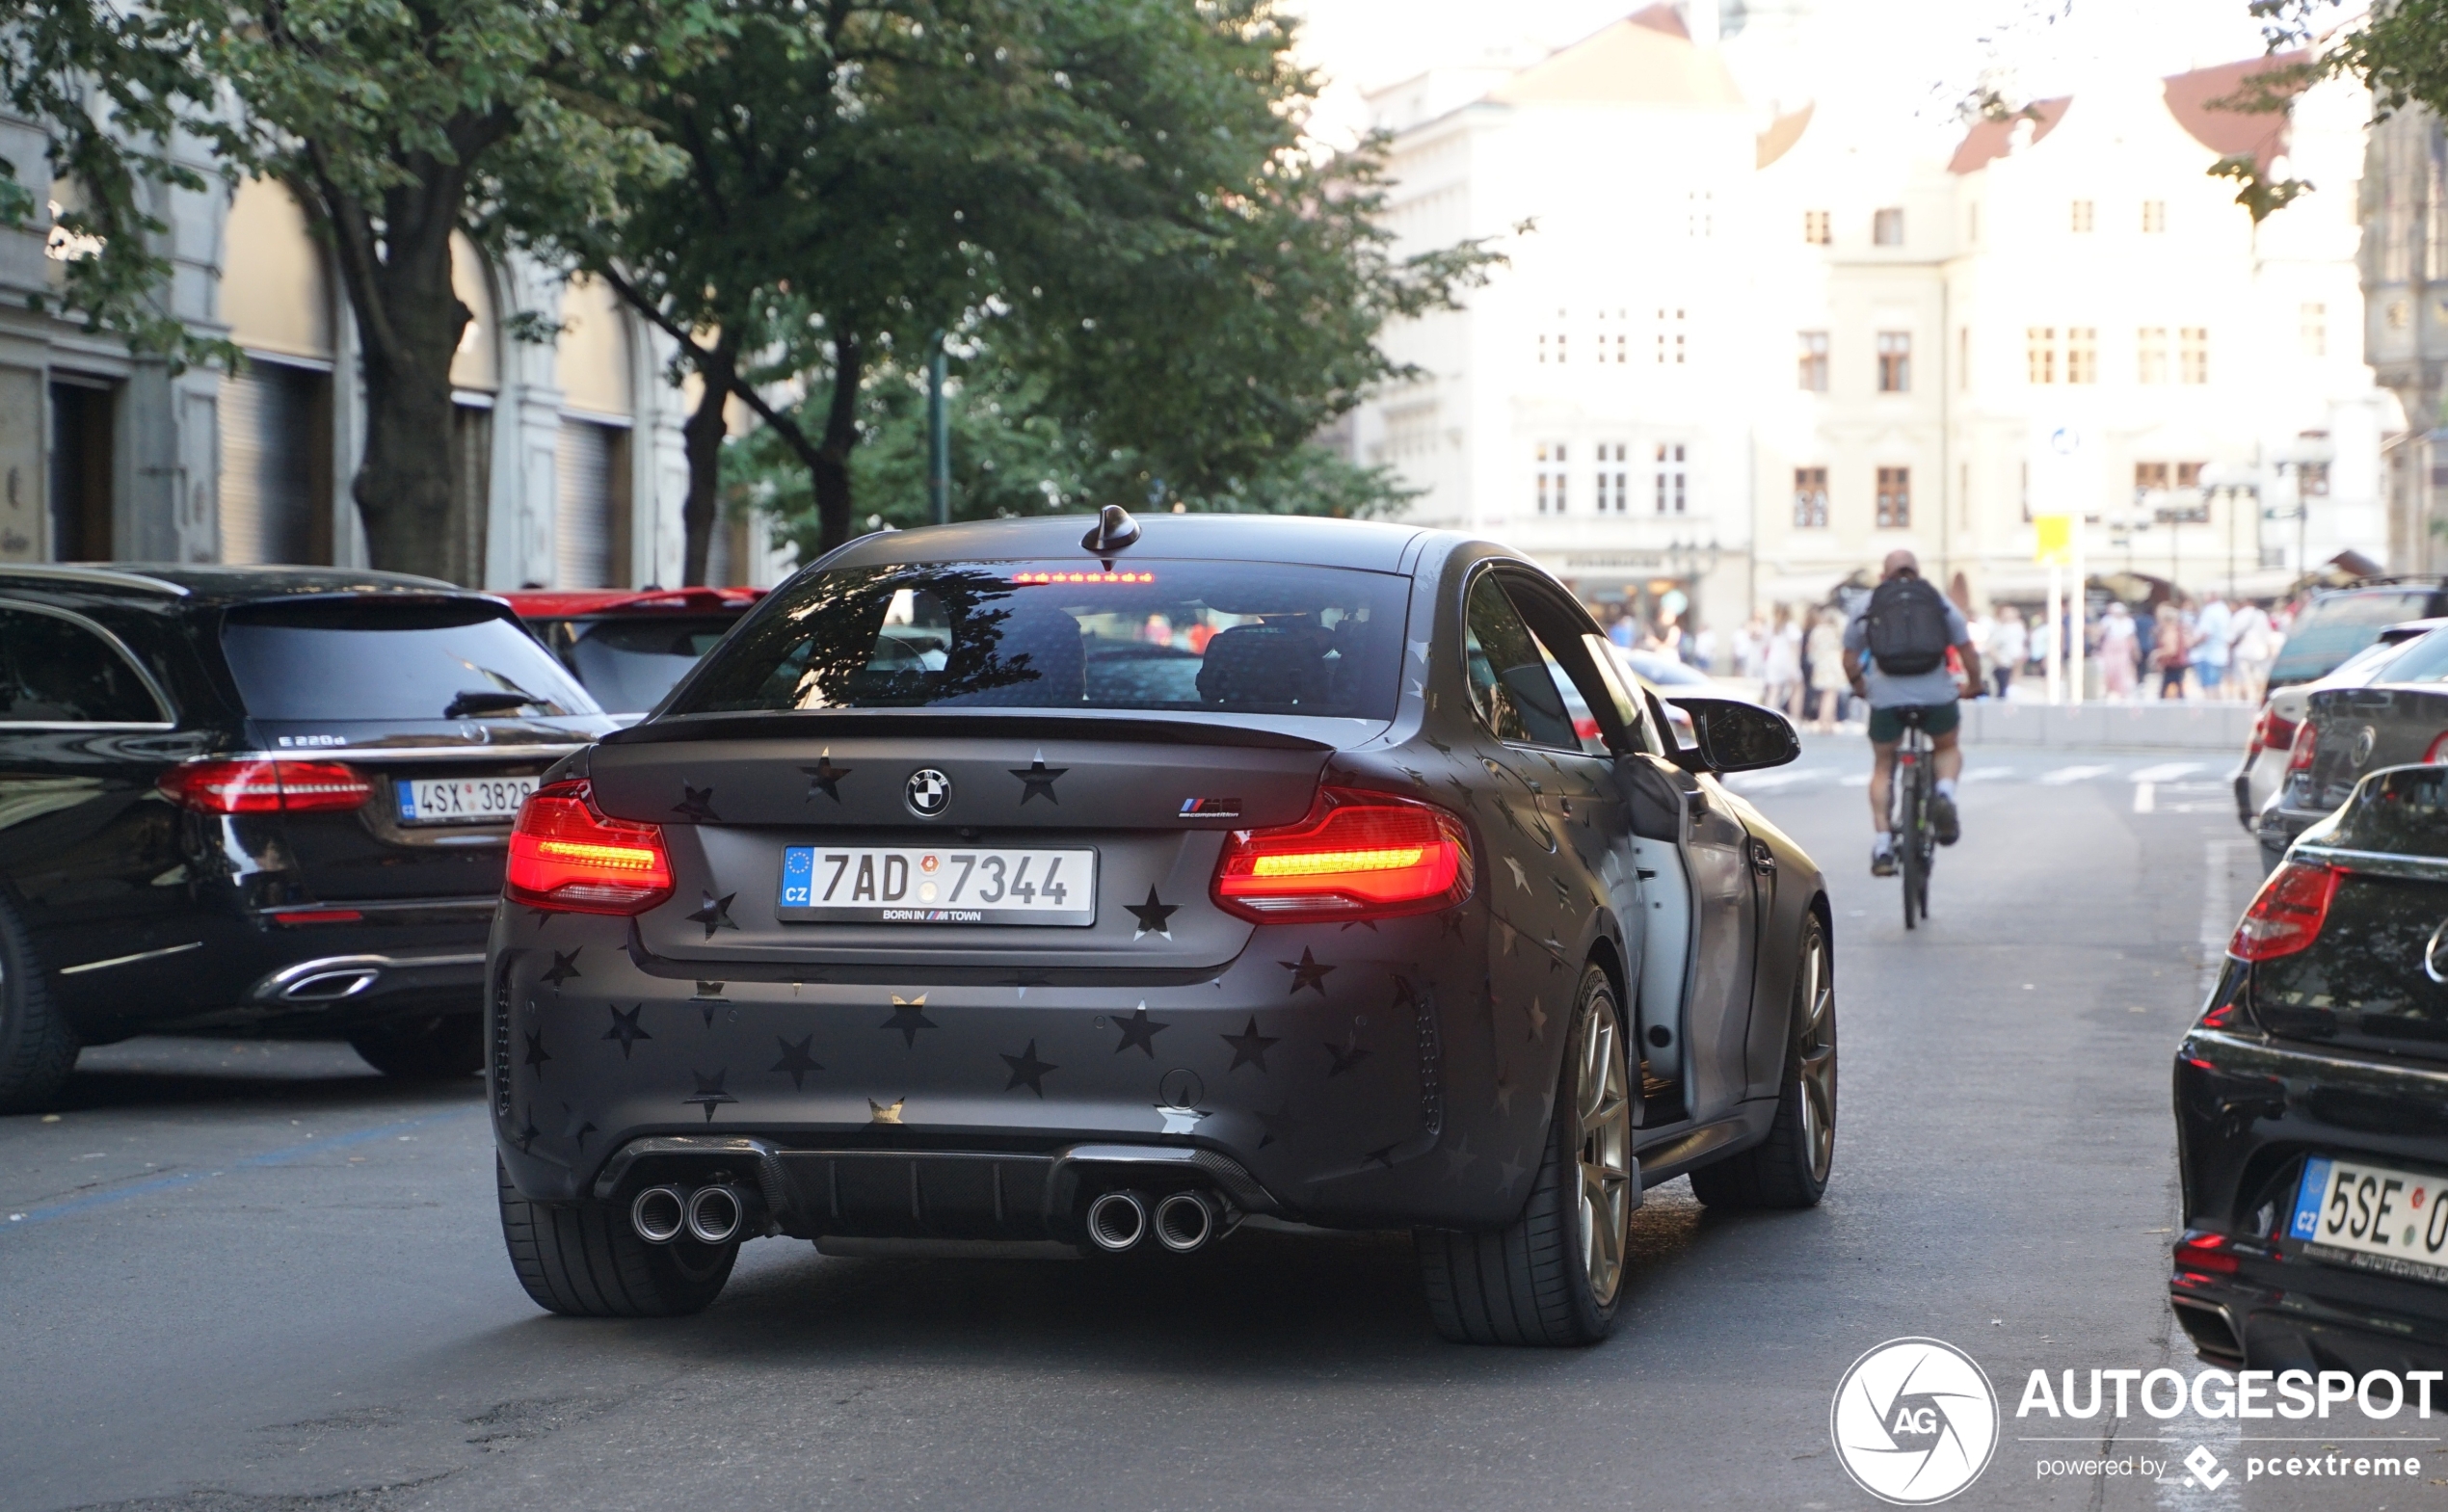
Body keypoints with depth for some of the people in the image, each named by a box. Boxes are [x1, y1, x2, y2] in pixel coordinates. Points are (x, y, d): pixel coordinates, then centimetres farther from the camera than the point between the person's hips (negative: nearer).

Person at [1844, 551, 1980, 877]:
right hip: (1935, 693, 0)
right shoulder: (1939, 602, 15)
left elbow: (1850, 662, 16)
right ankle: (1944, 794, -4)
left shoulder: (1868, 606, 14)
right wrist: (1975, 687, 30)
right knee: (1948, 748, 27)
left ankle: (1882, 846, 9)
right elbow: (1968, 654, 13)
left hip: (1886, 696, 0)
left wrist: (1861, 689, 34)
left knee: (1883, 766, 19)